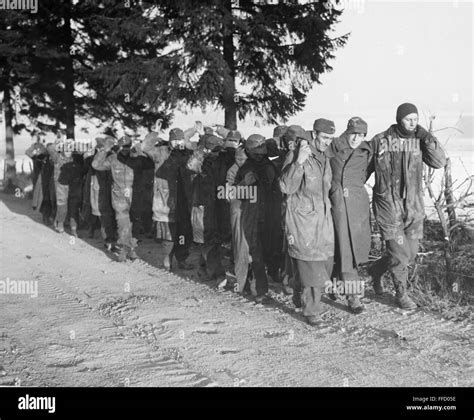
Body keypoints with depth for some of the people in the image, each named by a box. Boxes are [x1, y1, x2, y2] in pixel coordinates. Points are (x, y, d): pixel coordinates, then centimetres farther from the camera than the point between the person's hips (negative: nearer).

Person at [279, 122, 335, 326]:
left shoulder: (325, 157, 10)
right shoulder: (296, 155, -12)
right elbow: (286, 187, -20)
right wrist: (298, 162, -29)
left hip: (322, 216, 7)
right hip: (302, 216, -7)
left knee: (325, 262, 9)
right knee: (309, 265, -6)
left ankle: (300, 298, 29)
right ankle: (311, 311, 4)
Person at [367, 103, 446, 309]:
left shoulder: (419, 142, 1)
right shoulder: (380, 141, -7)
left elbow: (439, 162, -10)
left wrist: (426, 137, -15)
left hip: (413, 205, 4)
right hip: (388, 205, -4)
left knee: (410, 252, 12)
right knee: (399, 253, -5)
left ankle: (376, 270, 37)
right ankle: (401, 294, 16)